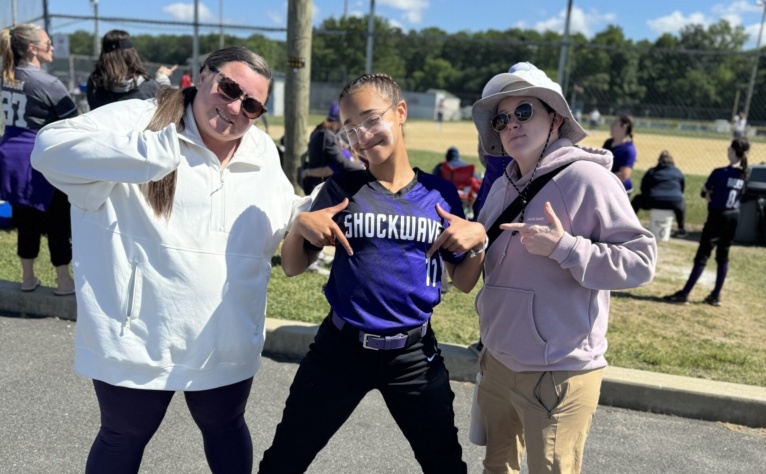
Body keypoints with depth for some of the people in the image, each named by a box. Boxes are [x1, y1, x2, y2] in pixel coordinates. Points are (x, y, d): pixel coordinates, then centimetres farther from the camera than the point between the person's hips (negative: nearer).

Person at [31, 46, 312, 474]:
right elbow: (52, 148, -27)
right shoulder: (136, 120, -12)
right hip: (138, 341, -4)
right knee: (123, 439, 20)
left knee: (226, 428, 26)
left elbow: (287, 216, 18)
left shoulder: (263, 153, 5)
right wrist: (157, 152, -36)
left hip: (226, 346, 4)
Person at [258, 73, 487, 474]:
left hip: (415, 352, 1)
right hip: (340, 347, 0)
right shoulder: (341, 188, -3)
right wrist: (299, 224, -17)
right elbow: (292, 268, 0)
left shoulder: (441, 194, -1)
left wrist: (479, 240, -12)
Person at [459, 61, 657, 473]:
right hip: (497, 362, 7)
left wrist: (563, 247, -27)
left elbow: (641, 261, -19)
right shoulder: (502, 187, 6)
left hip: (557, 374, -7)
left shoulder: (586, 178, -16)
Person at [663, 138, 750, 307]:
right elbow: (739, 195, 13)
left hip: (718, 217, -6)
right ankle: (715, 296, 19)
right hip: (734, 217, 6)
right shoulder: (744, 175, 4)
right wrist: (716, 196, 5)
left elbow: (705, 191, -5)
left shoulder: (720, 173, -16)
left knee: (702, 256, -5)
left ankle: (684, 294, -3)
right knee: (723, 256, 13)